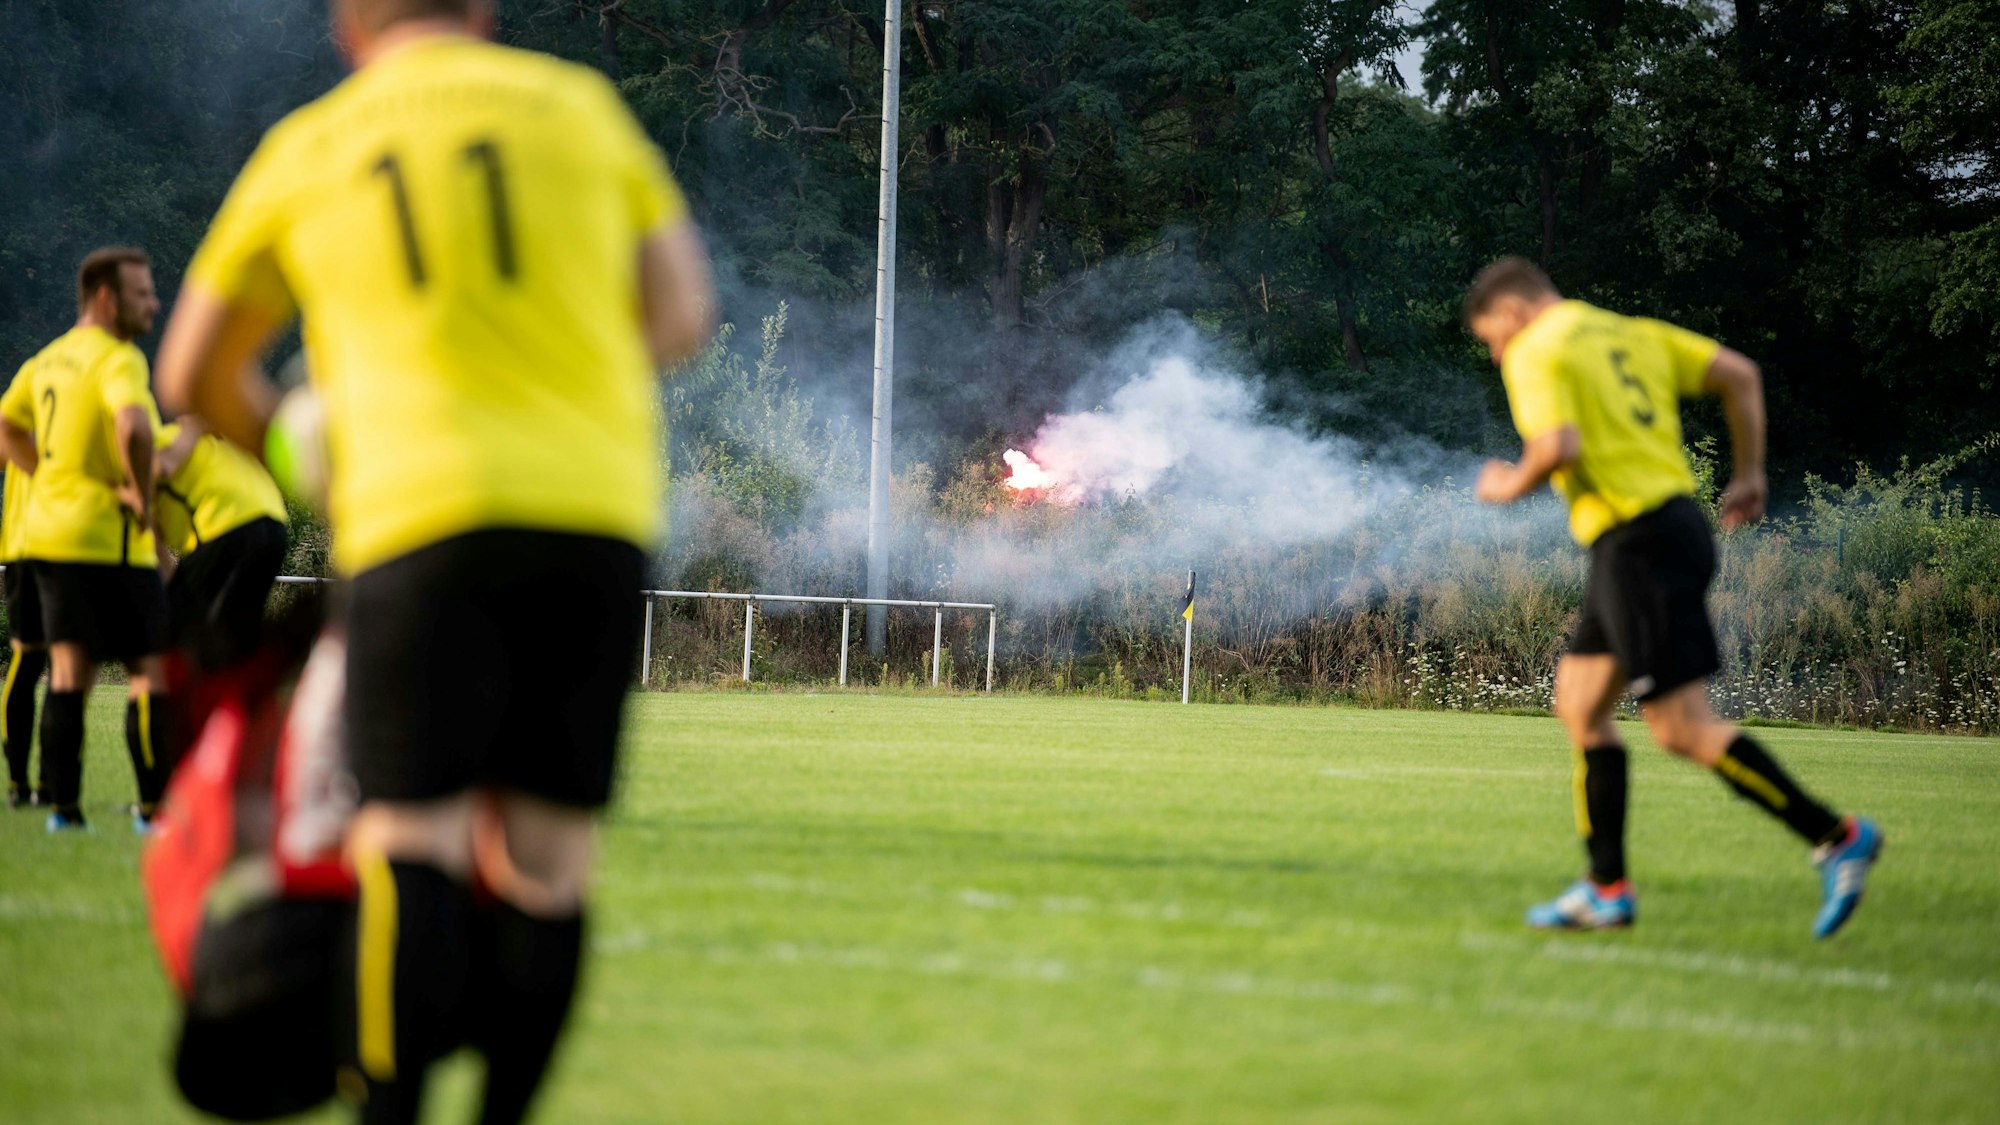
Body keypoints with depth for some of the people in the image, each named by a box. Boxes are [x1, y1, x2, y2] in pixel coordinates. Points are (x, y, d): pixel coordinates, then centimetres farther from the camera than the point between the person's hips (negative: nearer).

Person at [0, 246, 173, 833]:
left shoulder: (51, 358, 14)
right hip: (106, 540, -9)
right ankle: (155, 806, -3)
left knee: (70, 671, 11)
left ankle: (64, 806, 10)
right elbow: (133, 426, -33)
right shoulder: (118, 359, -14)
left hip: (51, 528, 9)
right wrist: (142, 496, -20)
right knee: (151, 669, -2)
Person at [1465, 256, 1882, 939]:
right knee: (1579, 704, 15)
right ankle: (1606, 890, 15)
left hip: (1639, 544, -10)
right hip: (1678, 519, 10)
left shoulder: (1535, 354, -6)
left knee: (1682, 728, -8)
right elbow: (1739, 374, 15)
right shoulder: (1631, 333, 19)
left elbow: (1558, 447, -23)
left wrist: (1511, 486, -3)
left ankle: (1836, 837, -10)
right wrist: (1749, 475, 18)